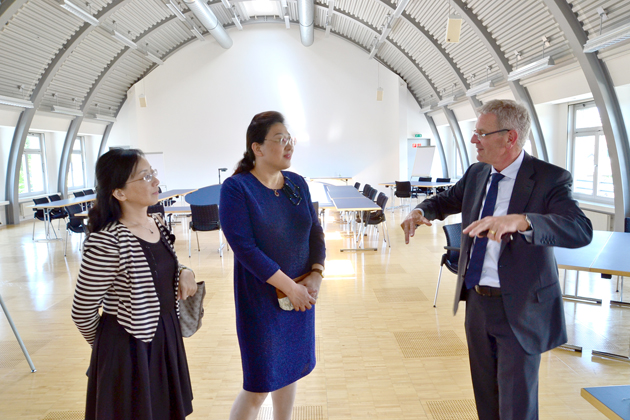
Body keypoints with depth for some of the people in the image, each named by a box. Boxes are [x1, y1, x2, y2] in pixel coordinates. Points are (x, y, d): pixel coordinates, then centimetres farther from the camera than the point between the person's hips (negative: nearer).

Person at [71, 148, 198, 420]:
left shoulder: (156, 223, -1)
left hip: (165, 337, 7)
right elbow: (82, 312, -15)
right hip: (130, 349, -7)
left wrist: (185, 273, -6)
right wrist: (108, 346, 2)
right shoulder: (107, 242, -25)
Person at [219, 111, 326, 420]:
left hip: (301, 295, 6)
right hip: (261, 298, -5)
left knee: (291, 368, 19)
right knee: (259, 385, 5)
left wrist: (316, 275, -9)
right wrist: (288, 286, -19)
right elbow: (243, 246, -19)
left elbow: (315, 232, 6)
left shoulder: (297, 183, 4)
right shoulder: (236, 187, -13)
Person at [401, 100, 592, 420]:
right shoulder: (476, 174, 3)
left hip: (519, 310, -6)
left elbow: (581, 230, -31)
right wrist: (421, 211, -5)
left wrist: (519, 221, -48)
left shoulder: (550, 178, -16)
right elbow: (447, 200, 18)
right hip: (477, 301, 6)